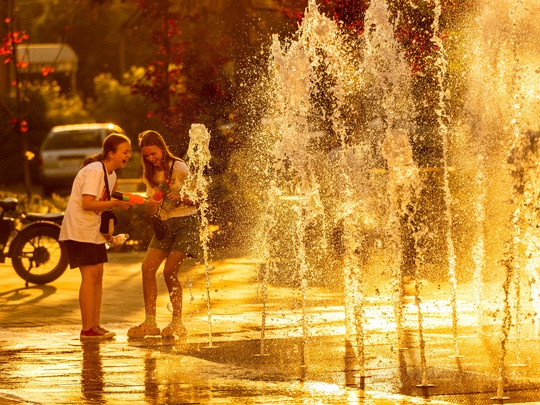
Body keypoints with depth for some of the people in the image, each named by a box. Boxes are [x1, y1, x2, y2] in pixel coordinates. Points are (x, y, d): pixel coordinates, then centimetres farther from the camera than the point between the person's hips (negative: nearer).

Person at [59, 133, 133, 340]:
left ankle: (95, 325, 11)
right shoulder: (94, 171, -18)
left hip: (94, 230, 10)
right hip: (79, 230, -10)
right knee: (90, 275, -13)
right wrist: (115, 203, -22)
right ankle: (87, 329, -12)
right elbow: (88, 204, -25)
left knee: (98, 275, 7)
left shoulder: (111, 175, 12)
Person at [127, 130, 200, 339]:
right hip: (165, 224, 6)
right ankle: (150, 322, -6)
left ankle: (177, 323, -3)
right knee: (147, 267, -8)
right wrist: (151, 203, -15)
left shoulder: (178, 167, -8)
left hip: (186, 221, -6)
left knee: (170, 272, -14)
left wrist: (181, 198, -26)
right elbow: (151, 211, 9)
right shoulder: (150, 175, 11)